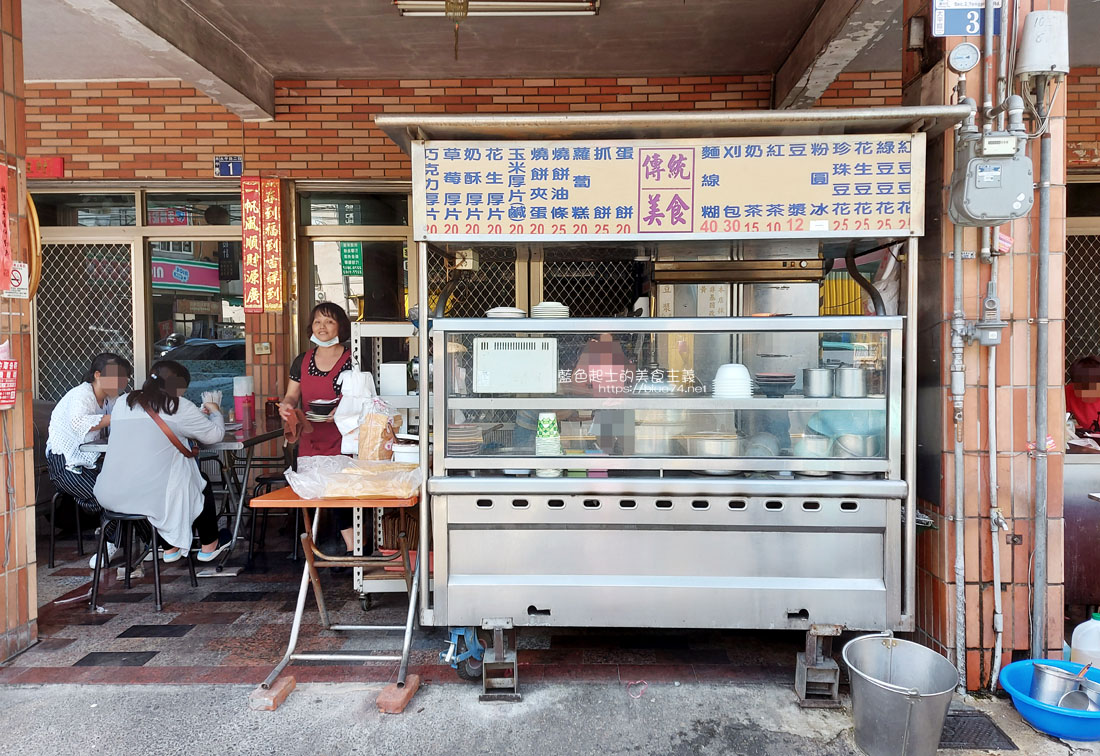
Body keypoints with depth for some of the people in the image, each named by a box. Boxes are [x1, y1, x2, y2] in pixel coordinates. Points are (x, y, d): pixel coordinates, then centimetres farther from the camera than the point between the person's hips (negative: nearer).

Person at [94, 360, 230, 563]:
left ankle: (170, 547, 35)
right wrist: (215, 412, 24)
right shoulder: (178, 407, -5)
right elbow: (215, 434, 3)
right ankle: (209, 545, 35)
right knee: (202, 484, 23)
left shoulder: (122, 402, 11)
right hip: (152, 498, -5)